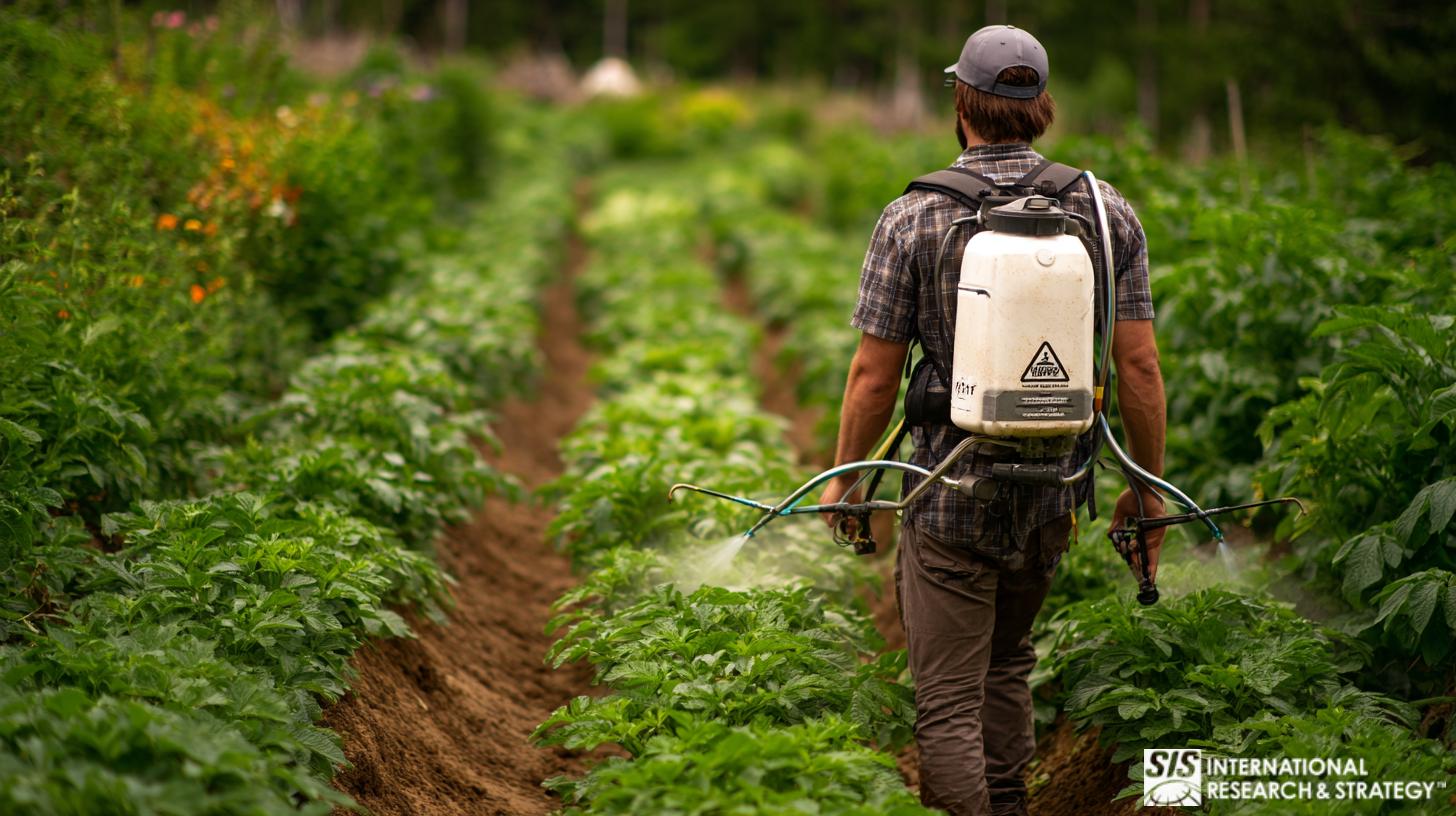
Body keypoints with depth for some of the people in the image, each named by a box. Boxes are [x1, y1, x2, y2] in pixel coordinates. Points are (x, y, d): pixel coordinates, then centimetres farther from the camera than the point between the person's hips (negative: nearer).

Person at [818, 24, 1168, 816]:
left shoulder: (913, 219, -10)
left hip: (953, 497, -4)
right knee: (1006, 658, 28)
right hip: (1055, 495, 4)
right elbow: (1138, 366, -3)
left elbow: (873, 376, -8)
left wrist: (843, 479, 8)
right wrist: (1148, 489, 8)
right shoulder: (1105, 212, -3)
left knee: (949, 703, 3)